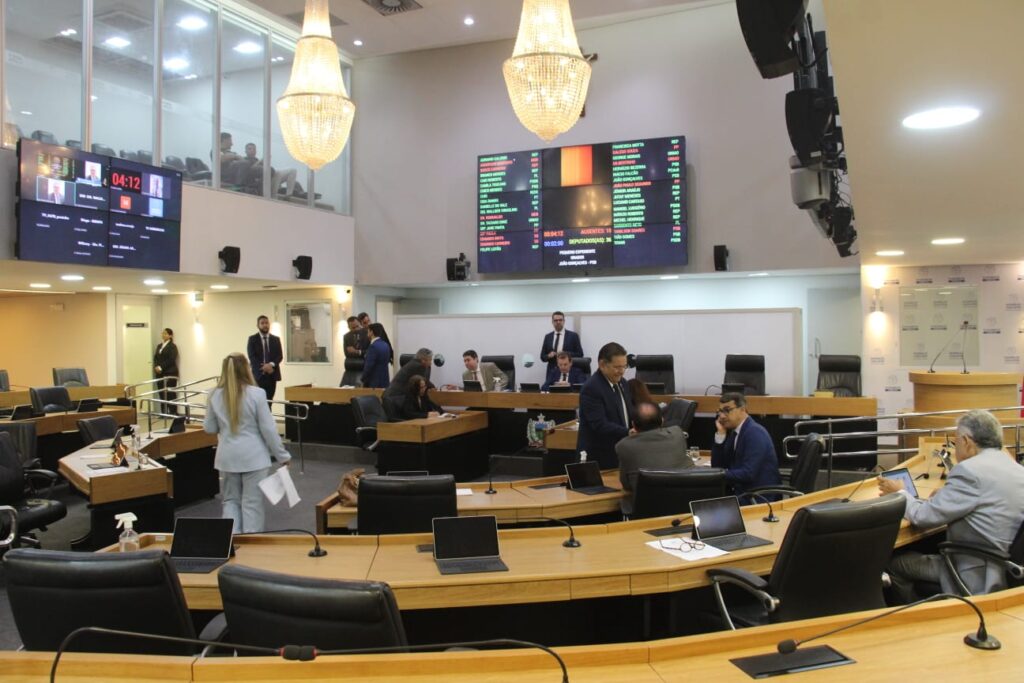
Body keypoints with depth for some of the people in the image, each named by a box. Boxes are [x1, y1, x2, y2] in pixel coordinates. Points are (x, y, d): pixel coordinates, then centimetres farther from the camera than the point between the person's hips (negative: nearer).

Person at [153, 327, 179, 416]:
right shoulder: (159, 346, 18)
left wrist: (161, 367, -16)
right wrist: (156, 367, -4)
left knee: (170, 394, -7)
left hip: (170, 373, -6)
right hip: (160, 373, 6)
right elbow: (155, 358, 14)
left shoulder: (172, 346, -3)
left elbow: (171, 360, -12)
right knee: (162, 393, 4)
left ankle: (173, 412, -3)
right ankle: (163, 412, 9)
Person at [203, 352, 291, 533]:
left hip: (228, 456, 3)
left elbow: (209, 428, 9)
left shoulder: (215, 395, 0)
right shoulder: (256, 394, -11)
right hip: (253, 456, -3)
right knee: (252, 502, 5)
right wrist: (283, 455, -1)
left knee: (230, 500, 16)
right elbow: (268, 429, -10)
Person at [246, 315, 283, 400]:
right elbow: (252, 356, -5)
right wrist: (263, 367, -16)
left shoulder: (276, 339, 11)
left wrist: (271, 364, -15)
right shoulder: (252, 339, 4)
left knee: (269, 400, 2)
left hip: (272, 374, 3)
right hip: (258, 374, -3)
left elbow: (280, 355, 3)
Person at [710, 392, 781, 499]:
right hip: (741, 491, 7)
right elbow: (718, 466, 5)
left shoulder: (755, 433, -16)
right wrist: (720, 434, -3)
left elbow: (748, 474, -24)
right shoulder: (733, 432, 8)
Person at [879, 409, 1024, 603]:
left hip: (979, 578, -9)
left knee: (895, 563, 2)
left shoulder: (969, 470, -19)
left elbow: (924, 516, -14)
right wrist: (945, 496, 18)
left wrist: (899, 493, 3)